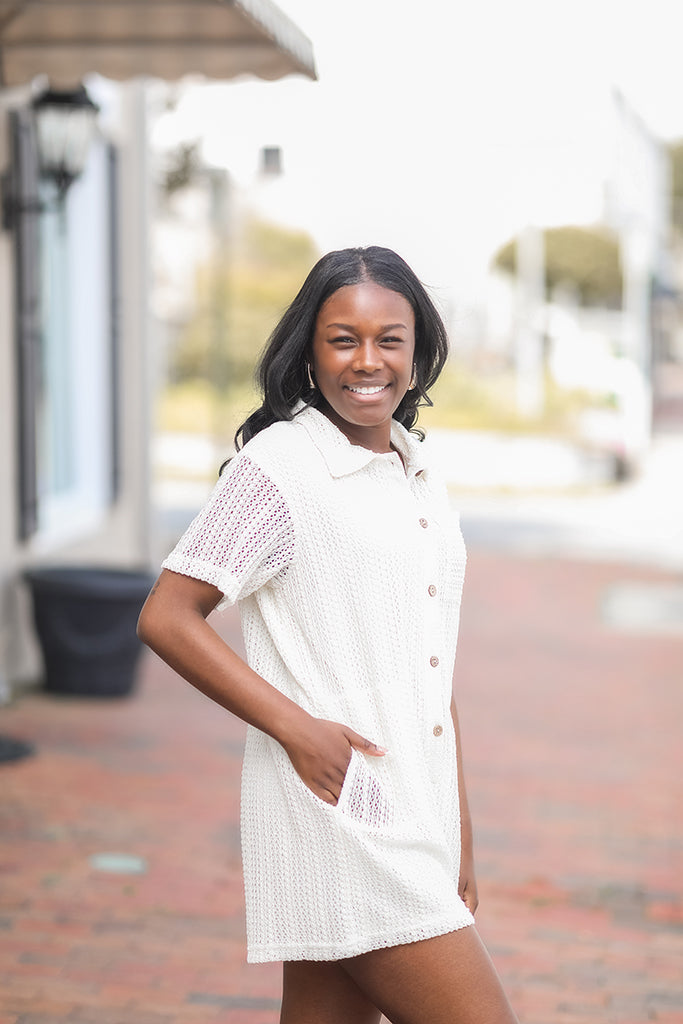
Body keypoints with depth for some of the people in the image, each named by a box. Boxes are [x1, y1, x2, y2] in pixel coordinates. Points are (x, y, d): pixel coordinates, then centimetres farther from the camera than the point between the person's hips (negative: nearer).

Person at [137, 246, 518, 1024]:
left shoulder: (419, 477, 15)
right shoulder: (279, 465, -7)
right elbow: (165, 618, -9)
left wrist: (460, 844, 18)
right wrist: (296, 727, -16)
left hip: (413, 822, 7)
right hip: (338, 813, -7)